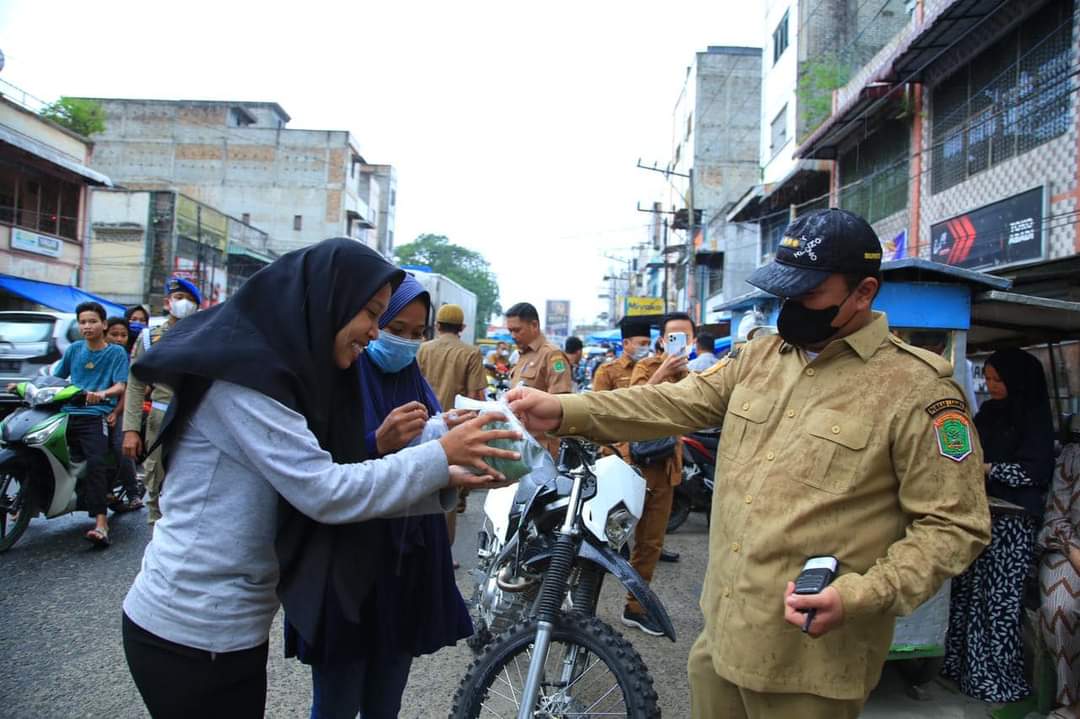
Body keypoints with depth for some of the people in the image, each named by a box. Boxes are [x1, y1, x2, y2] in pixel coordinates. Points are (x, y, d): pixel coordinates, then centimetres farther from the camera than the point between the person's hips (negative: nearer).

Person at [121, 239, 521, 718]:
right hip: (193, 631, -8)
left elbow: (317, 488, 4)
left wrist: (447, 482, -3)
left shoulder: (274, 372, 8)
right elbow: (327, 493, -24)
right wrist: (442, 454, -17)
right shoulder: (242, 372, -20)